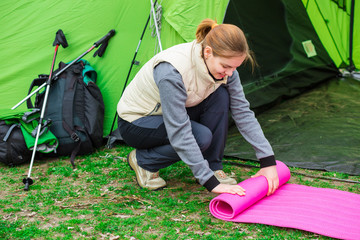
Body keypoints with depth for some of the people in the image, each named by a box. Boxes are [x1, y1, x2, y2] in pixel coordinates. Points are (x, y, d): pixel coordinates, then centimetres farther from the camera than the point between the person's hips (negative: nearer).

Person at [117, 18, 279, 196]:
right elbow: (179, 132, -37)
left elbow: (243, 111, -10)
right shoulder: (172, 71, -38)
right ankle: (142, 160, -5)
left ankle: (213, 167, -5)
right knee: (202, 137, -29)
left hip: (171, 114, 7)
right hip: (134, 122, -6)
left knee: (220, 96, -18)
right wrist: (211, 183, -37)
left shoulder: (223, 64, -16)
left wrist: (268, 161, -16)